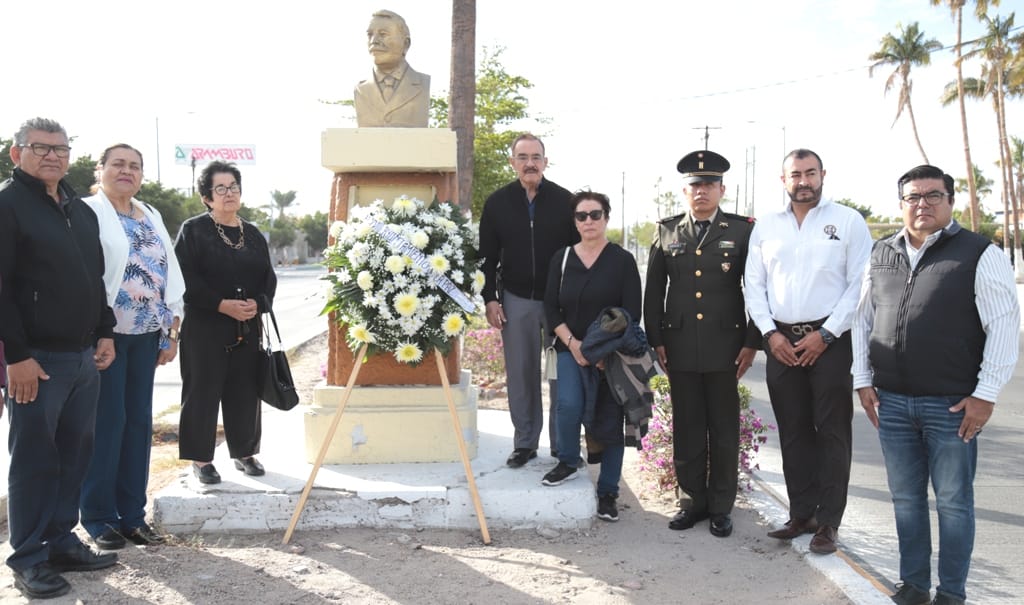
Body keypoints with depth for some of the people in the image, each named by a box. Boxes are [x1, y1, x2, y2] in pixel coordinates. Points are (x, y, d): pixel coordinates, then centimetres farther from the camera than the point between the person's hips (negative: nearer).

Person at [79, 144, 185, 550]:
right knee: (107, 422, -2)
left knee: (138, 421, 9)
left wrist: (172, 331, 9)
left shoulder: (151, 217, 16)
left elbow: (171, 273, 15)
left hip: (145, 336, 6)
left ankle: (132, 513, 19)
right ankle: (99, 516, 12)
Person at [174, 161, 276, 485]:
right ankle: (201, 458, 13)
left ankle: (244, 452, 22)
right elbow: (186, 278, -10)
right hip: (205, 326, -4)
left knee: (245, 391, 9)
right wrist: (222, 304, -18)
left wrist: (257, 303, -8)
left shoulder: (253, 233, 13)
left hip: (248, 328, 4)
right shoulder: (193, 230, -1)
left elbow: (269, 277, 11)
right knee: (203, 390, 1)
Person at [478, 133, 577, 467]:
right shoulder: (497, 202, 3)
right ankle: (525, 442, 17)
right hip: (516, 299, 1)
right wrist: (490, 298, 0)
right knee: (520, 374, 6)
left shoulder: (564, 200, -1)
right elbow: (487, 256, 6)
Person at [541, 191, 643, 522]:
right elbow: (551, 308, 5)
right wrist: (573, 343, -8)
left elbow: (633, 312, -5)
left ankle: (607, 493, 17)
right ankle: (568, 462, 8)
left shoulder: (622, 260, -2)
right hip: (571, 349, 1)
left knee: (608, 421, 1)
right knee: (569, 405, -21)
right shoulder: (562, 259, 6)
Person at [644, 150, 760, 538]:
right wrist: (656, 340, 4)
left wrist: (752, 342, -2)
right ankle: (695, 500, 21)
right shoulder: (667, 232, 9)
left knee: (724, 429, 7)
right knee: (686, 429, 8)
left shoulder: (742, 231, 3)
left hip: (725, 345, -2)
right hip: (679, 347, 2)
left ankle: (721, 507, 18)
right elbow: (653, 291, 10)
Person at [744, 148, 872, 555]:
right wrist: (770, 333, -3)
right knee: (793, 432, 9)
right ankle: (802, 514, 20)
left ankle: (828, 522, 11)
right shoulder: (765, 227, 10)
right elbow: (753, 285, 8)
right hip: (780, 341, 3)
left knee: (832, 433, 1)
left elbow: (860, 284, -6)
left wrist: (825, 335, -11)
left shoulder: (847, 221, 0)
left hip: (830, 340, -3)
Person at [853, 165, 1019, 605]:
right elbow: (862, 320, 14)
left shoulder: (979, 254, -4)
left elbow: (1004, 325, -7)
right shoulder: (881, 255, 10)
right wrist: (863, 380, 9)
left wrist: (985, 394, -11)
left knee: (953, 502, 7)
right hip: (891, 402, 4)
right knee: (905, 498, 13)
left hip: (953, 405, -4)